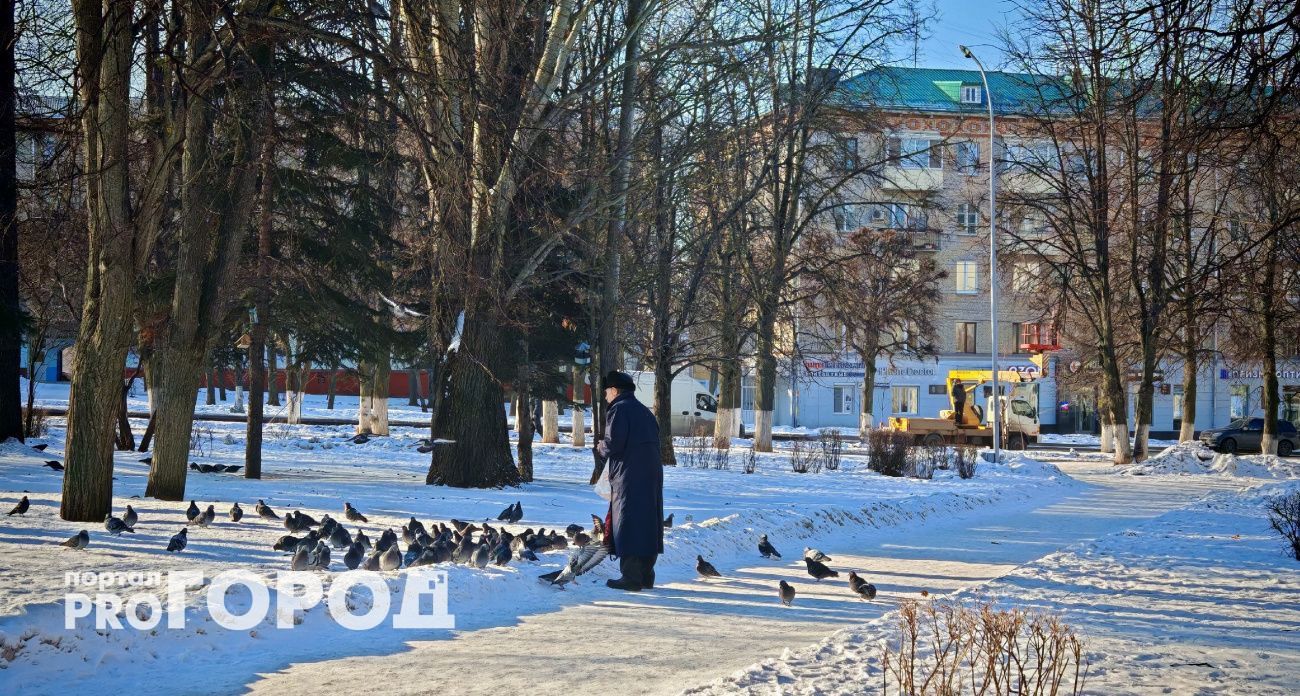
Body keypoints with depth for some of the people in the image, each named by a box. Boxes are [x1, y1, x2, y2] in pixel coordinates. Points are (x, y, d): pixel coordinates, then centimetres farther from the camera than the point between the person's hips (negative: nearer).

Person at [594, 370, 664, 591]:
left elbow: (613, 443, -17)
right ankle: (646, 576, 17)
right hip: (652, 473, 8)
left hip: (629, 476, -8)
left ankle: (631, 578, -9)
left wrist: (601, 448, 4)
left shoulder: (618, 410, -8)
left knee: (627, 525, -5)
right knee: (648, 523, 12)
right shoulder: (644, 411, 19)